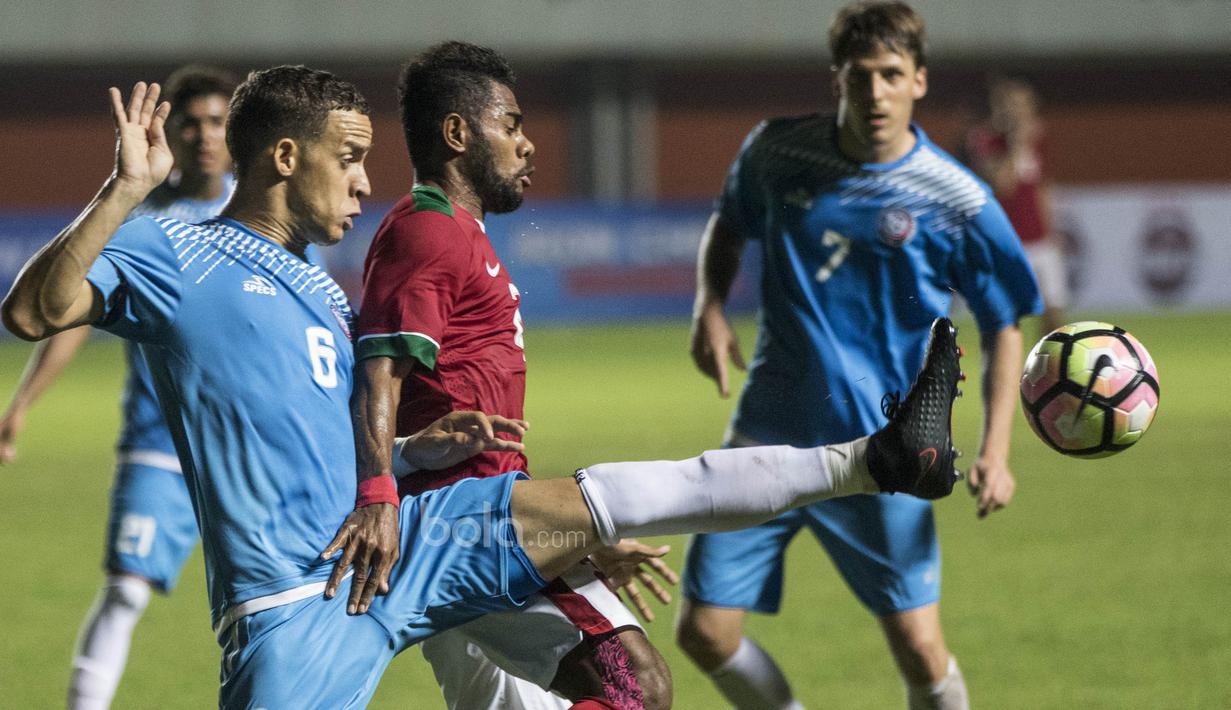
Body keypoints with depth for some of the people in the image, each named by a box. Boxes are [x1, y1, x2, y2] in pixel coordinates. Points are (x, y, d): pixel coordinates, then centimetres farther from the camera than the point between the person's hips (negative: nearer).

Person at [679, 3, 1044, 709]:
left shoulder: (957, 201, -9)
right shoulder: (778, 150, -1)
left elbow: (1004, 327, 2)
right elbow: (728, 225, 20)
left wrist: (995, 450, -10)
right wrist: (710, 306, 1)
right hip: (769, 438, 3)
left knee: (920, 650, -8)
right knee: (705, 631, -2)